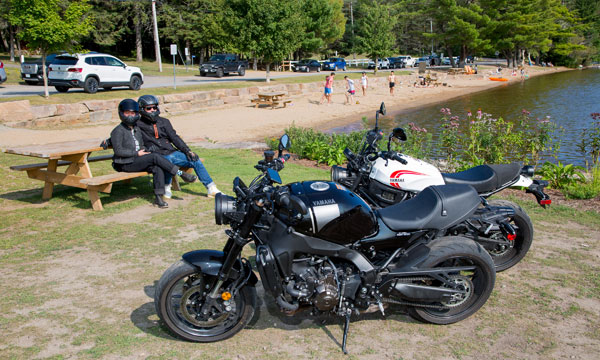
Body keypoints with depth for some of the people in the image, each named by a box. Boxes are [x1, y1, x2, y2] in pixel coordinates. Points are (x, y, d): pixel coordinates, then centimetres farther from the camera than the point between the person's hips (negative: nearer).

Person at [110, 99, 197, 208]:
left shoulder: (137, 129, 20)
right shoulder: (118, 131, -3)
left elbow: (142, 145, 28)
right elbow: (118, 151, -12)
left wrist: (144, 151, 4)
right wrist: (137, 153, -13)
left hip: (138, 161, 7)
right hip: (126, 164, -7)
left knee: (157, 168, -25)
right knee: (155, 157, -26)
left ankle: (159, 198, -28)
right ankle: (181, 174, -19)